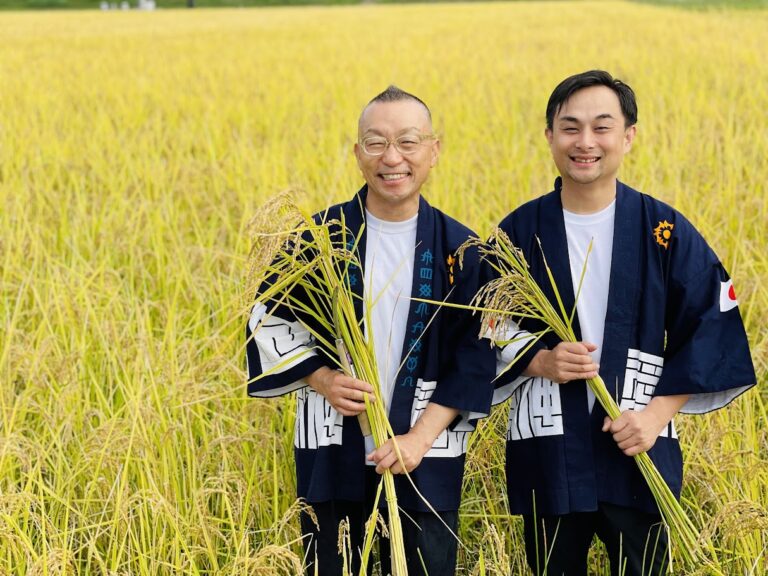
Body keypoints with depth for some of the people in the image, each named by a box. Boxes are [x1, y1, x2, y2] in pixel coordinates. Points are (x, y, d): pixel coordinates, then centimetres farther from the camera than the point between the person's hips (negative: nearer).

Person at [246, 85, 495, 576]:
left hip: (426, 458, 0)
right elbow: (269, 320, 4)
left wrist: (422, 436, -13)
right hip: (332, 448, 0)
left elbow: (478, 354, -3)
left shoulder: (460, 249, -3)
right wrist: (322, 379, -11)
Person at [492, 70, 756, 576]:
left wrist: (658, 413, -12)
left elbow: (711, 331, -1)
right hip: (547, 451, 1)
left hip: (639, 447, -1)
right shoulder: (520, 232, 1)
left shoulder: (666, 231, -2)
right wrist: (539, 361, -14)